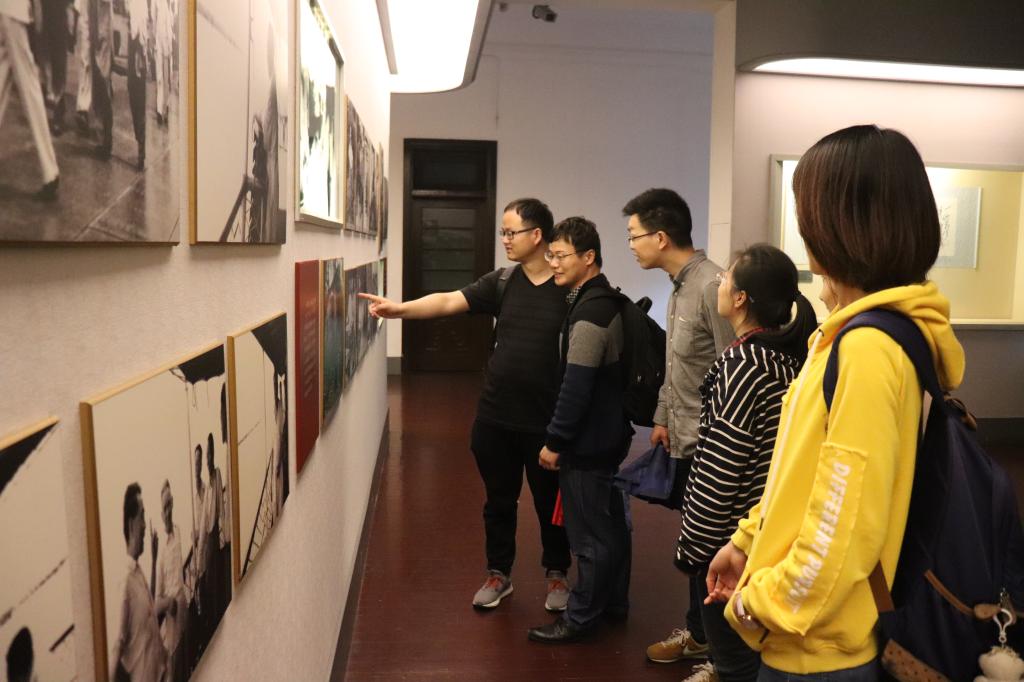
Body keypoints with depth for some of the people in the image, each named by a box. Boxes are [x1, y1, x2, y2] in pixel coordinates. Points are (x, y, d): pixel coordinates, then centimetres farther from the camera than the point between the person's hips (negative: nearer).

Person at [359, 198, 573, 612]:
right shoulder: (501, 283, 2)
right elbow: (448, 302, -8)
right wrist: (399, 309, -23)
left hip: (548, 422, -3)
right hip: (495, 418, 4)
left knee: (550, 502, 13)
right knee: (499, 500, 16)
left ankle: (557, 575, 35)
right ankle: (499, 574, 35)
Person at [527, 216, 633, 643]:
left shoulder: (589, 312, -21)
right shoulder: (605, 301, 10)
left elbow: (576, 386, -24)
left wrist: (554, 441, -16)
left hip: (589, 441, -10)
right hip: (608, 433, 10)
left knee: (590, 533, 2)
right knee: (611, 523, 19)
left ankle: (581, 617, 15)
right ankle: (613, 602, 33)